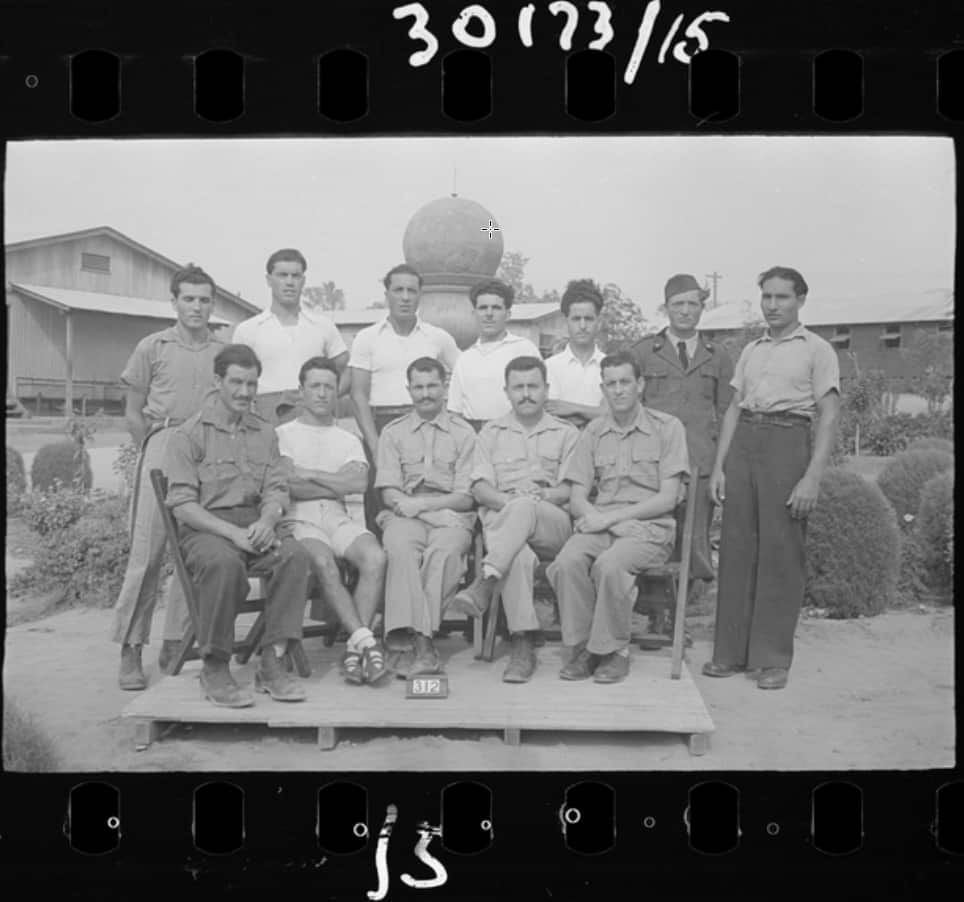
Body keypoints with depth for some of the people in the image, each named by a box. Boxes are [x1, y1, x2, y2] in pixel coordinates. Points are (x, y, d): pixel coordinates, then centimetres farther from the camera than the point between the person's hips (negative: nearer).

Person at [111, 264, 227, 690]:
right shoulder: (152, 347, 7)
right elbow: (134, 413, 9)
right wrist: (153, 450, 6)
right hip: (162, 448, -2)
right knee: (147, 551, -5)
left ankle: (174, 645, 14)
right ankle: (130, 651, 2)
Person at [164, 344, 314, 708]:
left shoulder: (265, 433, 16)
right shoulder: (190, 433, 0)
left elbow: (277, 490, 10)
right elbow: (182, 503, -8)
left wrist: (266, 521, -14)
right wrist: (232, 532, -20)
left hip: (256, 524, 4)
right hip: (205, 527, -4)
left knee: (297, 555, -27)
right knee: (225, 562, -37)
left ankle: (272, 662, -20)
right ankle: (214, 670, -21)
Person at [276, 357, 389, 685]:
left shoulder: (349, 440, 23)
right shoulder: (282, 434, 13)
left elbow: (360, 482, 1)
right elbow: (286, 486, -5)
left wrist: (309, 474, -1)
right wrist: (337, 483, 1)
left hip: (337, 516, 3)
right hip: (298, 517, -3)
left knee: (375, 556, -27)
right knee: (324, 564, -34)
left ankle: (355, 647, -26)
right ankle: (365, 640, -30)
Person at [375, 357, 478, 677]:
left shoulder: (464, 433, 13)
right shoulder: (393, 433, 19)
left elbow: (466, 497, 4)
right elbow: (389, 492, 9)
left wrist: (420, 503, -10)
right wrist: (403, 503, -15)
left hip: (450, 516, 0)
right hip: (404, 515, 1)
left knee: (443, 551, -35)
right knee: (400, 547, -34)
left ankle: (412, 633, -36)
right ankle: (423, 647, -43)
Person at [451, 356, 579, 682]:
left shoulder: (566, 433, 20)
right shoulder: (491, 432, 23)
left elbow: (573, 488, 7)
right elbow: (480, 488, 10)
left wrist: (540, 496, -14)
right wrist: (507, 500, -12)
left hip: (554, 525, 0)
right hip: (501, 521, 0)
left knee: (523, 509, -38)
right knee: (519, 556, -37)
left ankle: (484, 584, -44)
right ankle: (523, 646, -39)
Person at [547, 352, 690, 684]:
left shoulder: (667, 428, 2)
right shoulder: (593, 432, 14)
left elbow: (667, 498, -5)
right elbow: (577, 498, 10)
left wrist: (611, 517, -13)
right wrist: (591, 514, -14)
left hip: (650, 527, -3)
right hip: (600, 524, 3)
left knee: (609, 565, -34)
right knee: (567, 562, -28)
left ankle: (614, 651, -12)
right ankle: (582, 647, -11)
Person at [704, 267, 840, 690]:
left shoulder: (817, 350, 3)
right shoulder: (750, 351, 18)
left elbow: (828, 417, -3)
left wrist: (812, 477, -13)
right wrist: (718, 466, 8)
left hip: (787, 441, -4)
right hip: (743, 442, 5)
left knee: (781, 551, -3)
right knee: (736, 546, 4)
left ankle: (773, 658, 6)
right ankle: (731, 650, 13)